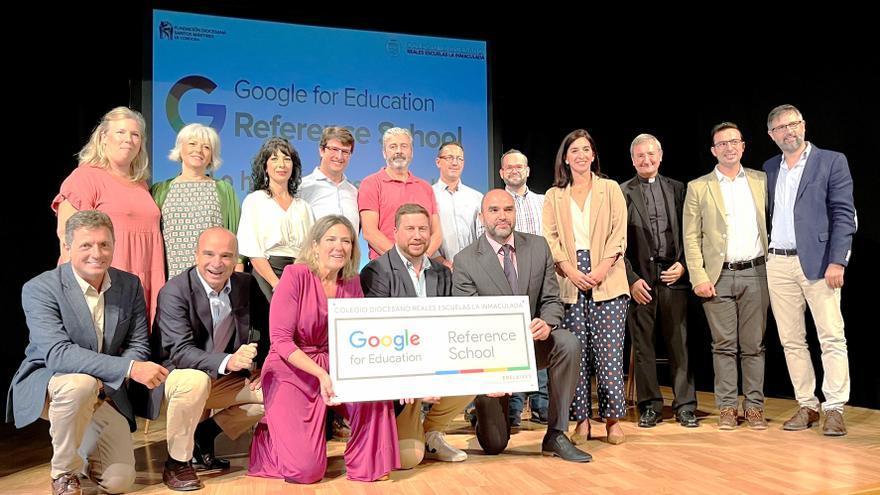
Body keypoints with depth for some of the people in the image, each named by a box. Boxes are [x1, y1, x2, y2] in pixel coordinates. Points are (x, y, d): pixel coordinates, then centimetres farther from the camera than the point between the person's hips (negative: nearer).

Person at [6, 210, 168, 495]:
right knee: (79, 384, -39)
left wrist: (108, 382, -21)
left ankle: (84, 442, 27)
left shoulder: (130, 285, -3)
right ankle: (63, 472, -13)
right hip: (45, 385, -3)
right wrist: (128, 368, -39)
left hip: (106, 392, 4)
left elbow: (138, 345, -1)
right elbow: (57, 353, -29)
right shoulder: (39, 289, -18)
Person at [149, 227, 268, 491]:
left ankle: (204, 435, 6)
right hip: (176, 376, -6)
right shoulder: (174, 292, -20)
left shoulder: (246, 284, -4)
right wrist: (228, 361, -46)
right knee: (195, 381, -38)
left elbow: (268, 327, 10)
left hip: (224, 379, 6)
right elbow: (180, 352, -30)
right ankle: (176, 463, -15)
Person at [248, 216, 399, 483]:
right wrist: (321, 374, -29)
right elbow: (280, 339, -17)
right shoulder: (295, 275, -13)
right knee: (306, 469, -13)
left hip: (335, 365, 5)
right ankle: (268, 435, 20)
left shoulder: (351, 282, 1)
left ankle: (367, 462, -4)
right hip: (291, 370, -4)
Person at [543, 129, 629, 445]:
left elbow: (619, 234, 3)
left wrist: (600, 271, -11)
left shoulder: (610, 189, 11)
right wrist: (573, 272, -10)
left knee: (609, 352, -5)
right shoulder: (554, 196, 13)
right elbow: (550, 238, 5)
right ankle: (582, 420, 10)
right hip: (570, 284, 1)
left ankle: (613, 419, 7)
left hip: (607, 283, -1)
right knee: (576, 353, 1)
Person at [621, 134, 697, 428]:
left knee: (679, 344, 4)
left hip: (673, 275, 2)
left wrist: (683, 265, -3)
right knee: (642, 345, 4)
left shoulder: (677, 189, 11)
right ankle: (650, 406, 15)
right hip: (639, 279, -1)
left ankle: (685, 406, 13)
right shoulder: (622, 193, 3)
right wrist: (632, 279, -7)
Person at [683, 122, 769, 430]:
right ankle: (727, 407, 11)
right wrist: (699, 277, -7)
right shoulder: (698, 187, 4)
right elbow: (691, 237, 1)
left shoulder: (760, 180, 10)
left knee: (754, 345, 6)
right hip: (719, 276, -1)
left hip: (755, 273, 2)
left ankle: (754, 406, 15)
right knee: (724, 345, 3)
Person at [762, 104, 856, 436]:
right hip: (778, 263, 5)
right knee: (791, 341, 7)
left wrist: (837, 261, -13)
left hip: (817, 261, -4)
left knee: (832, 337, -4)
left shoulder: (832, 161, 2)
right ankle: (807, 406, 16)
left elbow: (844, 215, -5)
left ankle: (834, 408, 3)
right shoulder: (769, 169, 15)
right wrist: (762, 259, 8)